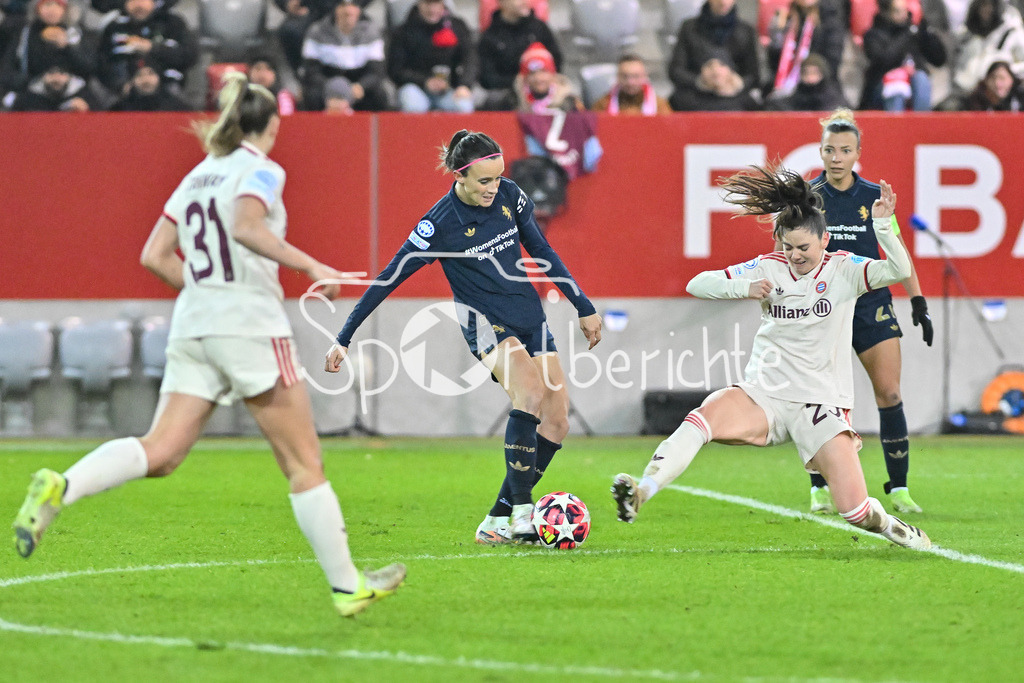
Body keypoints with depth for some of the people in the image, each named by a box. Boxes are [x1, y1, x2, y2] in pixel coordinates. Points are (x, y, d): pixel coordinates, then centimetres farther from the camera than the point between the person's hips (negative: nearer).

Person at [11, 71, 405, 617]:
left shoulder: (197, 176, 17)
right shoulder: (261, 171, -3)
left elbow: (155, 256, 15)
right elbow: (247, 227, -23)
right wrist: (310, 266, -20)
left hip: (192, 327, 6)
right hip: (251, 325, -6)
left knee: (159, 453, -4)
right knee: (304, 463, 3)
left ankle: (59, 487, -29)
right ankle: (347, 586, 8)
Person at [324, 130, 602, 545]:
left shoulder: (509, 195, -2)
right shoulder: (440, 224, -17)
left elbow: (542, 253, 12)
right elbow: (390, 278, -13)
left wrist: (583, 307, 15)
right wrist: (344, 339, -12)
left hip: (530, 318, 6)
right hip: (485, 324, -6)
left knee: (556, 421, -4)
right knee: (530, 393, -32)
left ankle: (497, 521, 3)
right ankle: (522, 512, -29)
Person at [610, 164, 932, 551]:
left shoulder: (843, 270, -1)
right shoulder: (768, 269, 5)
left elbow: (900, 272, -16)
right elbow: (697, 285, 3)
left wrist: (882, 225, -29)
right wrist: (743, 289, -14)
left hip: (821, 403, -1)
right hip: (764, 398, 1)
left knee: (856, 511, -9)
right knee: (705, 416, -32)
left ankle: (887, 525, 27)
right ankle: (641, 493, -43)